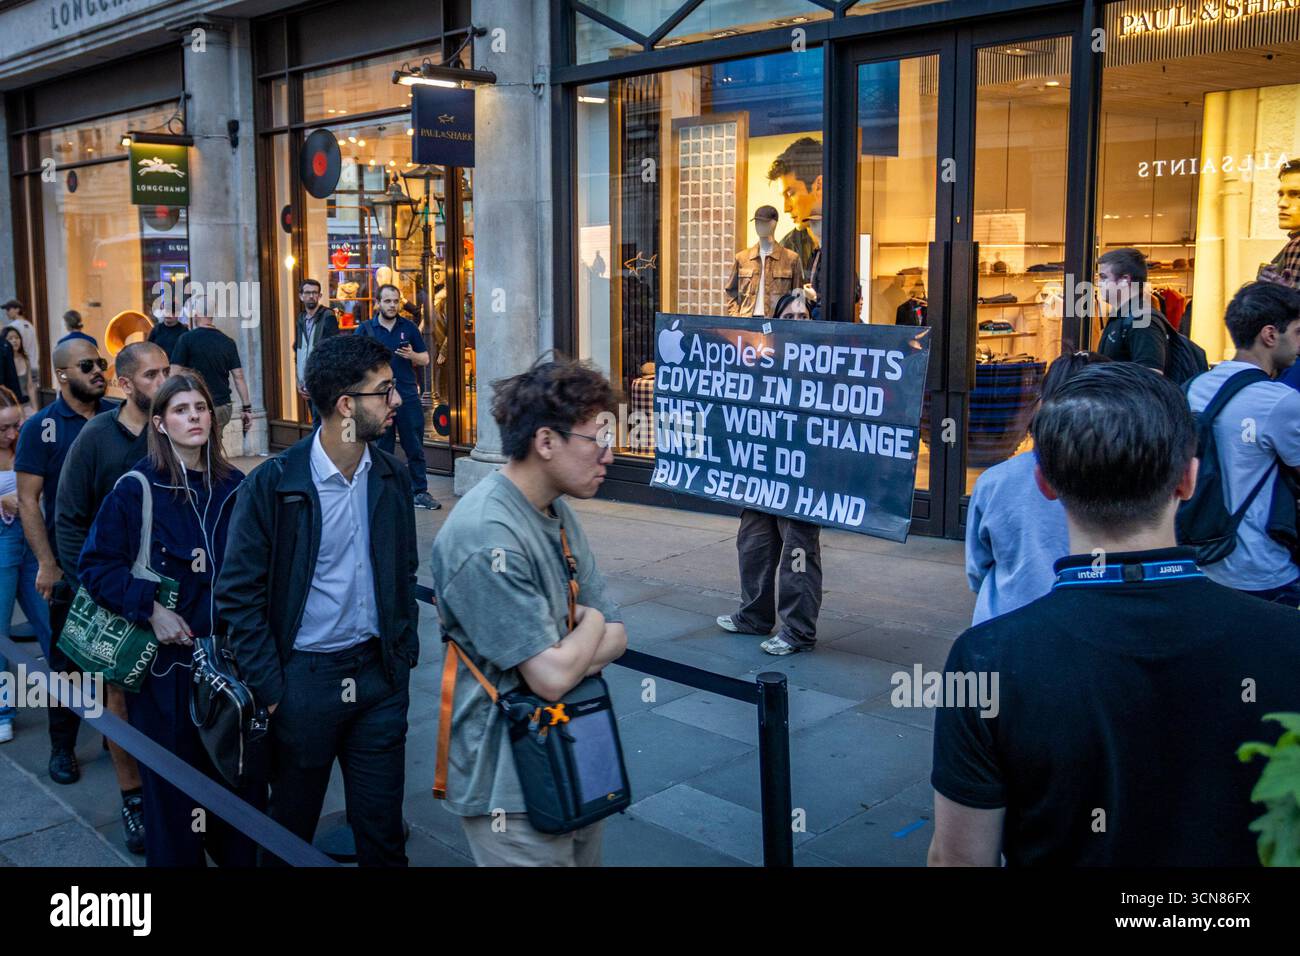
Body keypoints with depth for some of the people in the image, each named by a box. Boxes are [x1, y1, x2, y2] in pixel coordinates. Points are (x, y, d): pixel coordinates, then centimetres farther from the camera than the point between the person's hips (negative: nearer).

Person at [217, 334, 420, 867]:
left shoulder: (391, 477, 1)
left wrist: (405, 654, 8)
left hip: (380, 674, 4)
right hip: (304, 677, -3)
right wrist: (269, 689, -11)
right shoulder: (273, 484, -13)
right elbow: (239, 594, -9)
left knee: (382, 828, 11)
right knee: (292, 828, 14)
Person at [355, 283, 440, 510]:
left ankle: (420, 492, 9)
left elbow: (425, 359, 9)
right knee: (382, 448, 7)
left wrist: (412, 355, -11)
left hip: (408, 396, 1)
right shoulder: (365, 329, 3)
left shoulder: (409, 327, 6)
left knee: (415, 448, 2)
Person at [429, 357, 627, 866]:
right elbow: (552, 678, -25)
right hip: (513, 789, -8)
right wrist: (591, 622, -7)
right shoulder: (486, 537, -24)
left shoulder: (559, 513, 5)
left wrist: (560, 657, -15)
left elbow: (615, 637, 4)